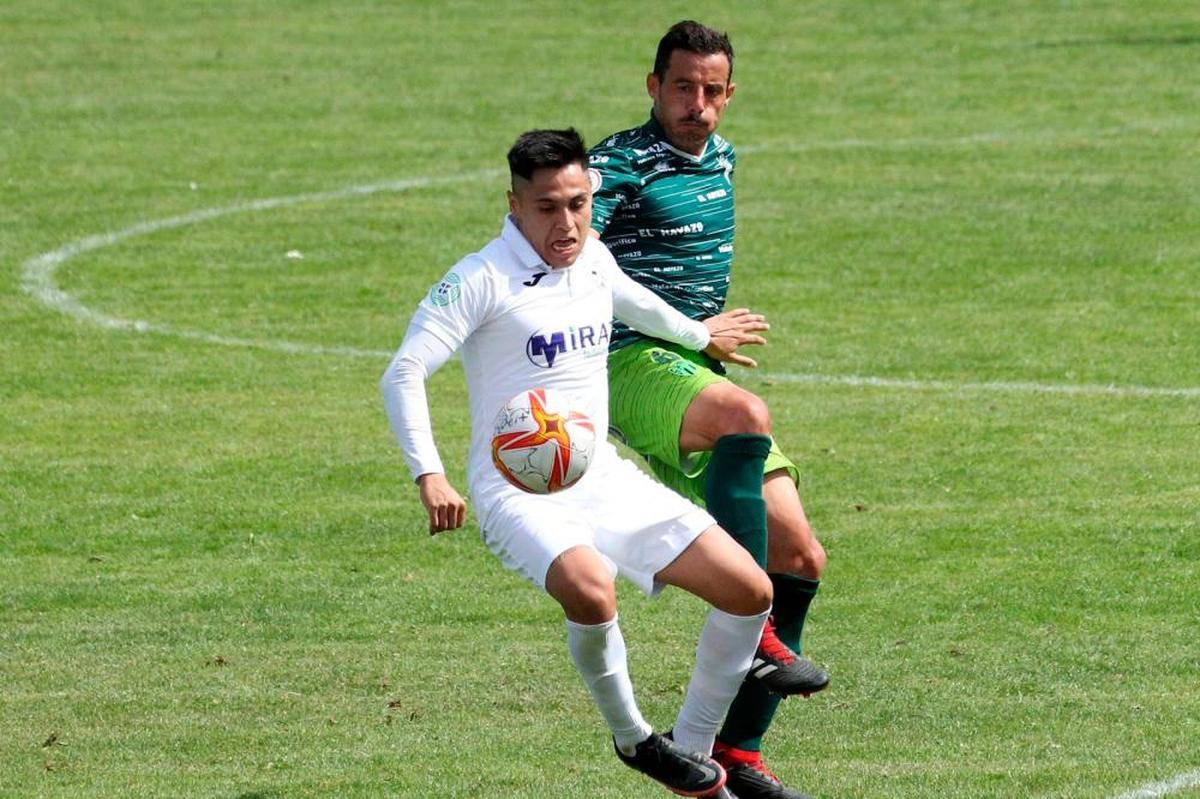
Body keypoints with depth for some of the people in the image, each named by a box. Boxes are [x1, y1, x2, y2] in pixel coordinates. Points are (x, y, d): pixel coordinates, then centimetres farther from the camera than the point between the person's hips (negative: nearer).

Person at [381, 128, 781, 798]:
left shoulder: (594, 260, 9)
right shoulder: (482, 281, -12)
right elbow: (403, 373, -17)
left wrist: (699, 334, 51)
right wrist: (430, 476, -29)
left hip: (603, 475, 7)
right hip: (519, 491, -7)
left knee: (750, 591, -3)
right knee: (590, 590, -38)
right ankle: (632, 738, -10)